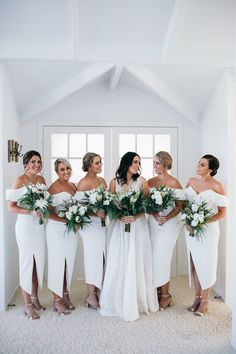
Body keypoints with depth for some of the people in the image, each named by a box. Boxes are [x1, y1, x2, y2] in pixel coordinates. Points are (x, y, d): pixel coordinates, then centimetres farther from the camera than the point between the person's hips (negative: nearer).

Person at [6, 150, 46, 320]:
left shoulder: (41, 179, 7)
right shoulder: (20, 180, -10)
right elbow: (11, 206, -11)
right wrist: (30, 211, -22)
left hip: (40, 225, 5)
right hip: (26, 225, -5)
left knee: (39, 262, 11)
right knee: (27, 263, 4)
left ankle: (34, 297, 29)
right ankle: (27, 304, 18)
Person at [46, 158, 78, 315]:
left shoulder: (73, 185, 8)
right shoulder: (53, 188, -12)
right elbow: (48, 213, -15)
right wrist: (65, 220, -23)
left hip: (72, 230, 6)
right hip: (57, 230, -6)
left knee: (70, 262, 13)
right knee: (58, 263, 3)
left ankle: (66, 294, 29)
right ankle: (57, 299, 17)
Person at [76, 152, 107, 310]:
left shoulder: (102, 180, 10)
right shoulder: (83, 183, -11)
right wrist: (96, 214, -23)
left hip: (103, 223, 6)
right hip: (91, 224, -6)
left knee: (102, 258, 9)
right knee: (94, 258, 0)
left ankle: (95, 291, 25)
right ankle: (91, 296, 16)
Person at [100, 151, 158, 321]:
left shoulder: (142, 181, 2)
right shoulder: (114, 182, 4)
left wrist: (135, 217, -15)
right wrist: (119, 216, -13)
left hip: (138, 226, -1)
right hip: (119, 226, 1)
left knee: (137, 263, 3)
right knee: (119, 264, 4)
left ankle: (138, 301, 17)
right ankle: (118, 301, 19)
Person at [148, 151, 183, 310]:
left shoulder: (174, 182, -7)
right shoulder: (150, 182, 6)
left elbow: (179, 206, -5)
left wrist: (166, 218, -20)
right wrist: (153, 213, -15)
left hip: (168, 225, -5)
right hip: (152, 224, 5)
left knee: (161, 259, -1)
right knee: (154, 258, 8)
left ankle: (165, 295, 17)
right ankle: (158, 291, 24)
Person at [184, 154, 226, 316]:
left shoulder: (217, 186, -11)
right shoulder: (191, 181, 3)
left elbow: (222, 212, -8)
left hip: (209, 229, -4)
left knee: (206, 264, 6)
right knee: (194, 263, 12)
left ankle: (205, 301, 22)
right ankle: (197, 297, 28)